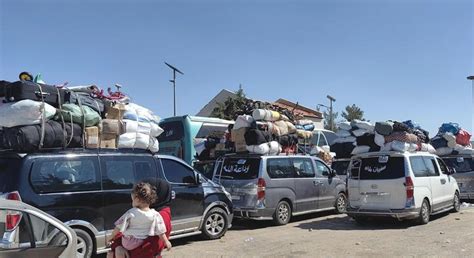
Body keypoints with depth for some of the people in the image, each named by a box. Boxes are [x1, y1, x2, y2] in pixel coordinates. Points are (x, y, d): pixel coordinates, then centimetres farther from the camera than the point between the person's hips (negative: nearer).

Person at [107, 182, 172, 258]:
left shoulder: (131, 213, -14)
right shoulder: (155, 215, -12)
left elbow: (119, 227, -6)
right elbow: (161, 232, -7)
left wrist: (111, 237, 10)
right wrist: (166, 242, 7)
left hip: (127, 242, -2)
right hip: (142, 244, 2)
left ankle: (120, 249, -1)